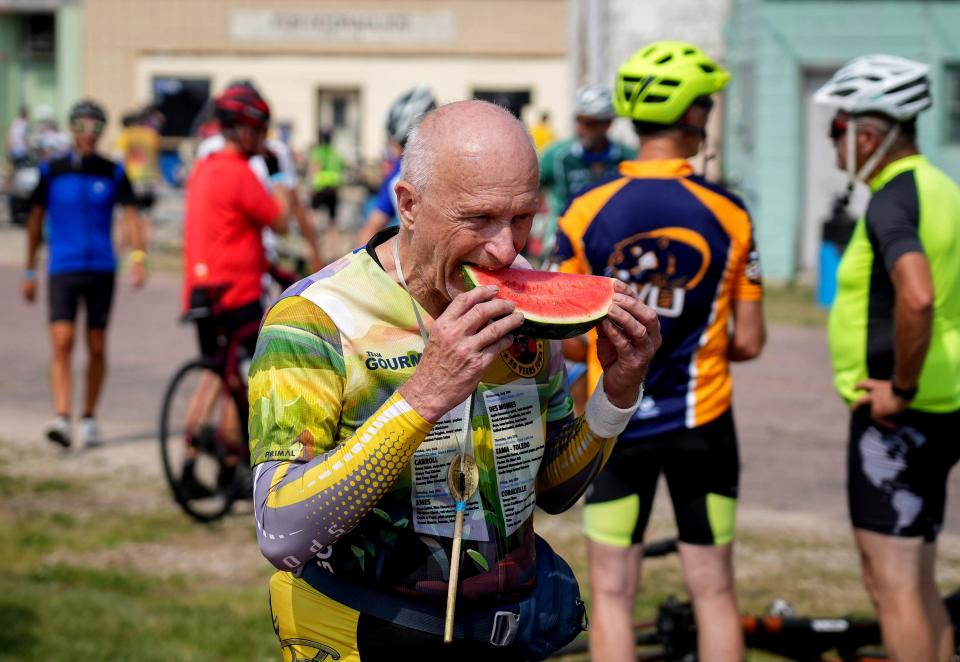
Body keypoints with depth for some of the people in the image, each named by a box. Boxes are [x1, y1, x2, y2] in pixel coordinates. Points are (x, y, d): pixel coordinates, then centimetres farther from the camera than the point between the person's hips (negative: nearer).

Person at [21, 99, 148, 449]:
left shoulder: (113, 173, 4)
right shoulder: (52, 171, 4)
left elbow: (131, 214, -4)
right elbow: (36, 220, 11)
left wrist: (138, 256, -21)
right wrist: (30, 271, 11)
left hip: (101, 269, 1)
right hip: (62, 269, -1)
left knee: (97, 348, 7)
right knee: (62, 341, -15)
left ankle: (89, 418, 21)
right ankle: (61, 418, -23)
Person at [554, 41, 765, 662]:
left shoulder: (587, 210, -8)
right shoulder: (727, 213, -8)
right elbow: (749, 343, -4)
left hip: (616, 423, 0)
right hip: (703, 423, 0)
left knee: (612, 593, 7)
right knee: (714, 589, 10)